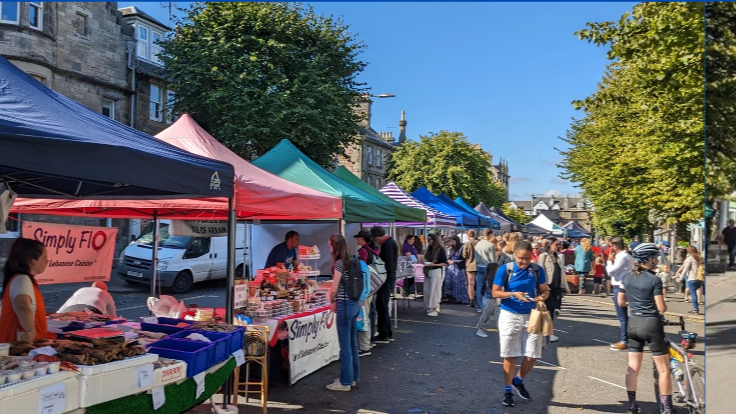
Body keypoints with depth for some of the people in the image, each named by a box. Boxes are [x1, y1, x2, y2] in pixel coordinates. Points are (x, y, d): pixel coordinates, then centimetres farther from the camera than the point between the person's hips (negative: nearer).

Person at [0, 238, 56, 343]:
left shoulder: (23, 279, 13)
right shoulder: (22, 280, -18)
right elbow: (22, 307, -39)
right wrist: (31, 331, -52)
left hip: (27, 340, 10)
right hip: (22, 342, -10)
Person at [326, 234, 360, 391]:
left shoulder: (339, 263, -14)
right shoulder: (351, 261, 10)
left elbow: (334, 289, -13)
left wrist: (331, 302, 5)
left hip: (345, 305, -9)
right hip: (355, 303, 9)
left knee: (345, 345, 0)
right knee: (353, 343, 16)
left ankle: (345, 382, 8)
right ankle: (353, 377, 26)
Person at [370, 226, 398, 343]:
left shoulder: (387, 244, -16)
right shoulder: (391, 242, 16)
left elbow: (388, 263, -24)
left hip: (387, 279, -11)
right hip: (390, 277, 11)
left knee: (381, 306, -4)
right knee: (382, 306, 16)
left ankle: (383, 335, 1)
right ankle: (388, 333, 23)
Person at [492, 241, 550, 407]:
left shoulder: (537, 270, -2)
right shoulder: (505, 269, -9)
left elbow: (545, 290, 7)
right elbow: (495, 292, -6)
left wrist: (543, 296, -16)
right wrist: (513, 294, -21)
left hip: (531, 316, 3)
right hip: (510, 315, -2)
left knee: (532, 356, 4)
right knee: (510, 356, 4)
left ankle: (518, 381, 32)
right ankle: (508, 390, 20)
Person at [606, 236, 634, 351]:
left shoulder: (622, 257, -18)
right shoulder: (627, 256, 14)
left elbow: (610, 271, -19)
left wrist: (609, 260, -6)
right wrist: (613, 260, 6)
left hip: (620, 288, -10)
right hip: (622, 287, 10)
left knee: (622, 316, -4)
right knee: (623, 316, 16)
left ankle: (624, 342, 1)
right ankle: (625, 339, 24)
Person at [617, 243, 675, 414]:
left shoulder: (626, 277, 2)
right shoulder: (654, 280, -14)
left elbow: (621, 302, 9)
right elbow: (661, 308, -13)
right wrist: (664, 304, 7)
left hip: (633, 324, 6)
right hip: (652, 324, -6)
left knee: (633, 368, 12)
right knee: (664, 369, 7)